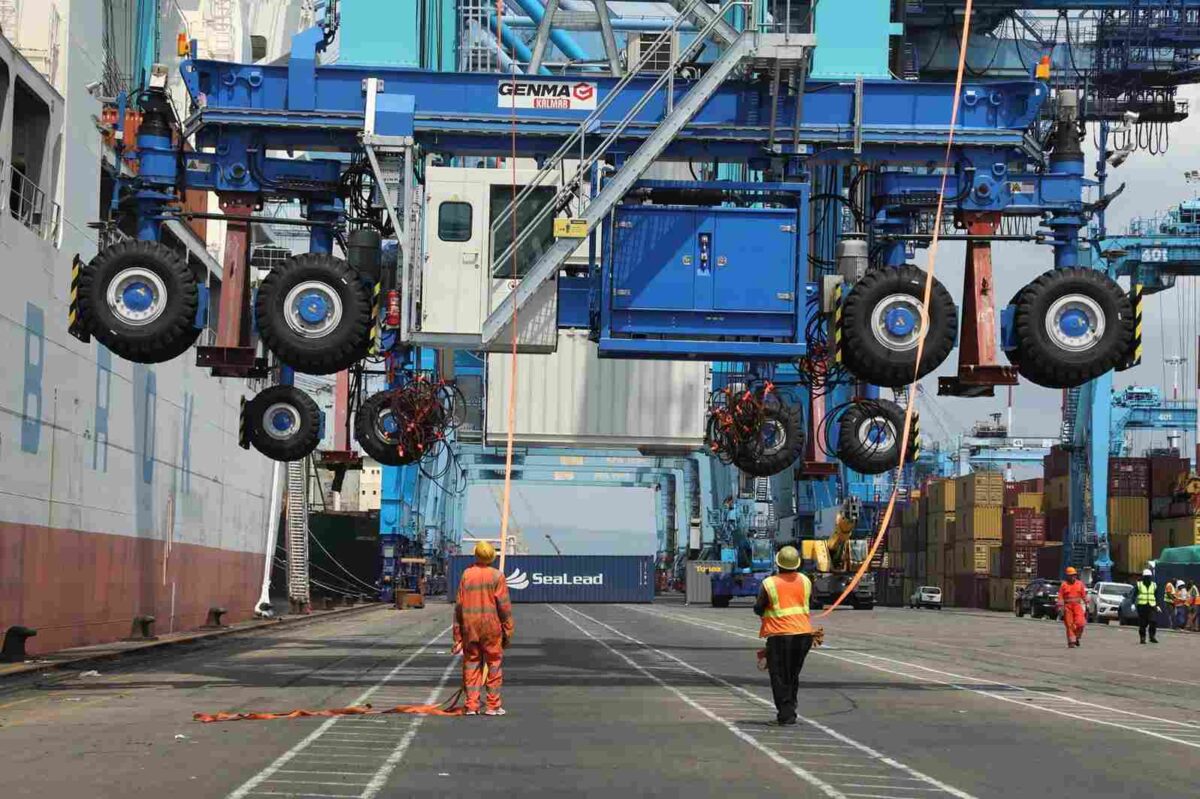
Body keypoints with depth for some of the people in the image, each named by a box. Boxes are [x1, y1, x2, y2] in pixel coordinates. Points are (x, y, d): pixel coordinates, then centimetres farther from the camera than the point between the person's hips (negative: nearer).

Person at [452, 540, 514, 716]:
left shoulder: (467, 575, 1)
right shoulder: (497, 576, -7)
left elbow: (459, 605, 3)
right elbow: (504, 605, -8)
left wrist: (458, 634, 9)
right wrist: (508, 630, 0)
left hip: (470, 626, 3)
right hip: (491, 626, -2)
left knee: (471, 664, 8)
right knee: (494, 664, 6)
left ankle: (472, 706, 7)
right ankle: (493, 706, 5)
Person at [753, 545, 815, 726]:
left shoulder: (769, 583, -8)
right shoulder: (805, 580, 6)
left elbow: (758, 609, -1)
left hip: (780, 634, -5)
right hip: (804, 632, 5)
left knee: (780, 676, 3)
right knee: (793, 675, 18)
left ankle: (786, 714, -3)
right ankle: (790, 711, 23)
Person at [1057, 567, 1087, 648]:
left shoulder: (1080, 584, 8)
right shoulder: (1064, 585, 2)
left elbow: (1084, 596, 12)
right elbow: (1060, 597, -1)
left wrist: (1086, 605, 10)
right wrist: (1060, 608, -8)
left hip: (1077, 606, 1)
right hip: (1067, 606, -1)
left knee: (1080, 623, -12)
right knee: (1069, 625, -2)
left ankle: (1077, 637, 12)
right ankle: (1071, 641, 3)